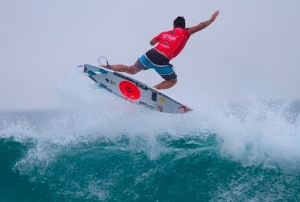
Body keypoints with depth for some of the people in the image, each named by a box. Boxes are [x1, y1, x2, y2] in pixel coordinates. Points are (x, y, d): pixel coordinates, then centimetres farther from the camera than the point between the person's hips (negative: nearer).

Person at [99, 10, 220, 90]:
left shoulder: (165, 33, 23)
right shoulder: (184, 33, 8)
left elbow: (152, 42, 35)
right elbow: (199, 27, 2)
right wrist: (212, 19, 15)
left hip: (150, 55, 5)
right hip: (161, 61, -5)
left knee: (131, 70, 22)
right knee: (173, 81, 18)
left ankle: (107, 68, 9)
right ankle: (153, 89, -7)